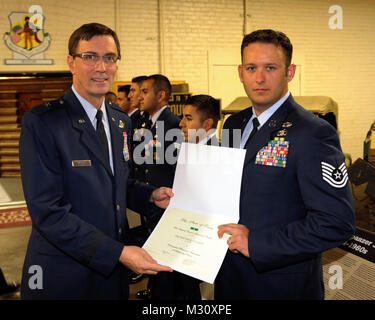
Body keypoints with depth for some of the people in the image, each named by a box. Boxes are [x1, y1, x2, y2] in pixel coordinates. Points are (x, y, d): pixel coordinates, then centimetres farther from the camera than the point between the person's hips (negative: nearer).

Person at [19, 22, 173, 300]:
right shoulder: (41, 123, -16)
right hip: (63, 276, -6)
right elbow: (48, 211, -21)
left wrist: (150, 195, -1)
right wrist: (118, 252, -24)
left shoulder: (122, 121, 6)